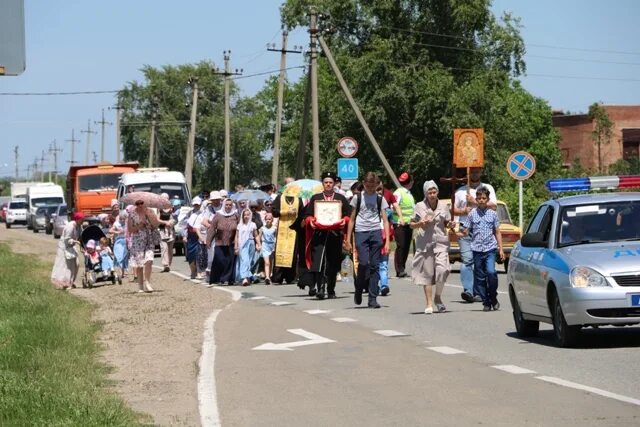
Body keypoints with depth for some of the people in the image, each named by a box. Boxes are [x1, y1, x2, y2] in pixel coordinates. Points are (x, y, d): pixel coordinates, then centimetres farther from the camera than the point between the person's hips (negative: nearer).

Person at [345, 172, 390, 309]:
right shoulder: (358, 198, 8)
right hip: (361, 232, -1)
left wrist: (387, 241, -2)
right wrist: (348, 239, 4)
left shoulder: (380, 199, 10)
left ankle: (373, 298, 2)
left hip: (376, 232, 1)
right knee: (364, 263, -15)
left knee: (374, 265, -1)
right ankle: (358, 290, 10)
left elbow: (385, 220, 7)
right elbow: (352, 219, 10)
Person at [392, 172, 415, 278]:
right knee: (401, 246, -10)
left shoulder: (409, 193, 19)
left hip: (408, 224, 8)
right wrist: (401, 218, -32)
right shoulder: (398, 193, -8)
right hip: (400, 224, -8)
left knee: (406, 246, 7)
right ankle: (399, 270, -10)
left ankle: (402, 269, 12)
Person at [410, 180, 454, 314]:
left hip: (441, 242, 0)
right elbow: (412, 224, 7)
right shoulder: (420, 206, 2)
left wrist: (450, 225, -7)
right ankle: (429, 304, 9)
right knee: (427, 273, 0)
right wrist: (420, 224, -13)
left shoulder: (443, 206, 6)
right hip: (425, 243, 0)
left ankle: (438, 298, 9)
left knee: (442, 270, -14)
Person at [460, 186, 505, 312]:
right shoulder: (472, 214, 6)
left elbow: (497, 232, 11)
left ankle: (493, 297, 0)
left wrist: (501, 249, 7)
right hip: (477, 249, 1)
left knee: (491, 272, -19)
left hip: (490, 249, -1)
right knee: (480, 277, 3)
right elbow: (466, 231, 7)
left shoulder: (492, 214, 7)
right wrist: (463, 231, -16)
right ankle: (486, 302, 13)